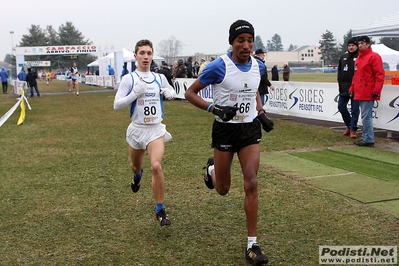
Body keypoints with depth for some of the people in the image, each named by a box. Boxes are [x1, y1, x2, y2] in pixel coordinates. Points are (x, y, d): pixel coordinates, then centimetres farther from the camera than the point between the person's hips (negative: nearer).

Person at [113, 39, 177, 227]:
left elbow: (171, 92, 21)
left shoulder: (160, 78, 2)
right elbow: (117, 104, -9)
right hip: (136, 129, 0)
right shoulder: (129, 79, -6)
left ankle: (160, 210, -8)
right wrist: (135, 93, -23)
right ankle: (137, 176, 62)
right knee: (135, 165, 22)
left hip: (156, 129, 0)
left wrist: (170, 93, -3)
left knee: (156, 166, -21)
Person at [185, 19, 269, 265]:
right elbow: (190, 93, -9)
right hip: (225, 129, -3)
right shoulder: (219, 67, -16)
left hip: (250, 128, 3)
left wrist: (261, 111, 7)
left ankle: (252, 244, 1)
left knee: (252, 184, -8)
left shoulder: (258, 66, 1)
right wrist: (214, 108, -23)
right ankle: (211, 168, 49)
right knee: (223, 189, 10)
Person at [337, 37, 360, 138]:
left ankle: (353, 129, 7)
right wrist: (340, 84, 8)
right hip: (344, 88, 6)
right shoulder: (343, 57, 13)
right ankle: (349, 126, 26)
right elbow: (339, 71, 17)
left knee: (354, 109, -1)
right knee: (341, 107, 9)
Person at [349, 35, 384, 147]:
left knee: (366, 116, -8)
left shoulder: (374, 56, -8)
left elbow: (380, 75, -14)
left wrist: (376, 91, -19)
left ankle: (368, 140, -3)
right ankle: (365, 138, 19)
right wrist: (352, 89, 17)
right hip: (359, 93, 8)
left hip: (368, 93, -8)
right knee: (366, 116, 13)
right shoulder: (359, 58, 18)